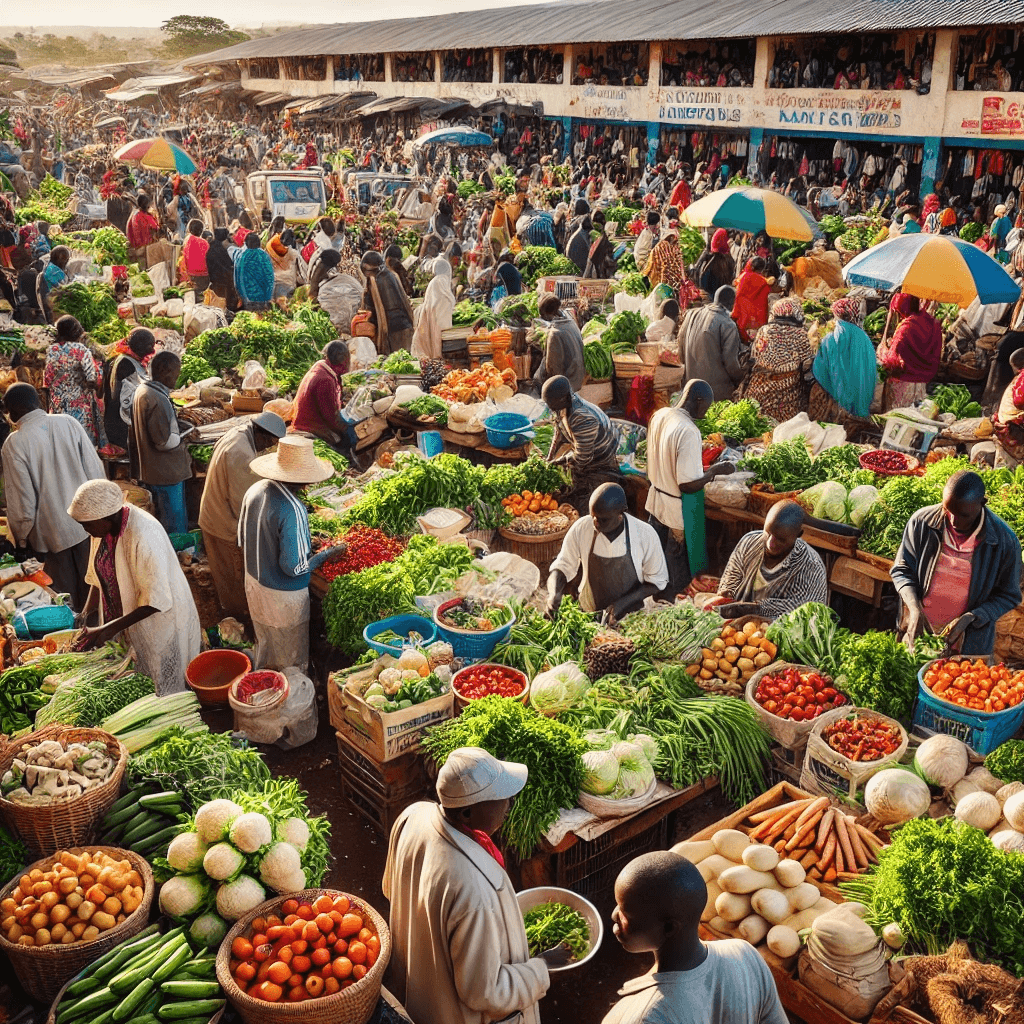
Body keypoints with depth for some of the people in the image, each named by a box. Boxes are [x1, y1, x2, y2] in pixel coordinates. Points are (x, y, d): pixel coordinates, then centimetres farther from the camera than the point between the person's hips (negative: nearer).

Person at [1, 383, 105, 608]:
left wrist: (21, 537, 2)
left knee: (64, 591, 14)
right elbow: (95, 468, -2)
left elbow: (22, 497, -12)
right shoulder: (69, 423, -6)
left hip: (52, 530, -3)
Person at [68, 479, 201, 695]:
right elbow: (98, 574, 11)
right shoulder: (102, 525, -6)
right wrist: (86, 613, 0)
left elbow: (155, 600, -30)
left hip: (159, 620, -7)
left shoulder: (143, 536, -32)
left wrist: (107, 630, -30)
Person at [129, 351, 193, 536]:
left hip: (147, 470, 10)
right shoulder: (158, 399, -25)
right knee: (175, 528, 1)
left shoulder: (141, 391, 6)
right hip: (166, 473, -10)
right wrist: (182, 436, -7)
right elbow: (164, 441, -24)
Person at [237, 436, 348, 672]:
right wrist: (326, 555, -14)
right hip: (283, 596, -8)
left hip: (254, 583, 8)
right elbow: (294, 567, -29)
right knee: (290, 661, 15)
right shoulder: (292, 510, -32)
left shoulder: (254, 491, -7)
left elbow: (243, 541, 6)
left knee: (265, 646, 30)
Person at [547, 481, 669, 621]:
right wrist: (554, 594, -21)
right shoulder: (580, 528, -10)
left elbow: (657, 580, -4)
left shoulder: (645, 534, -14)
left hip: (631, 615, -1)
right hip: (588, 614, 1)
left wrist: (623, 603, -16)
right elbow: (562, 566, 0)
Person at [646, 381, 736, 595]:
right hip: (680, 512, -8)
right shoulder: (688, 432, -30)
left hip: (657, 502, 8)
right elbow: (688, 485, -29)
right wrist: (715, 471, -14)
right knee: (680, 576, 12)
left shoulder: (659, 415, -5)